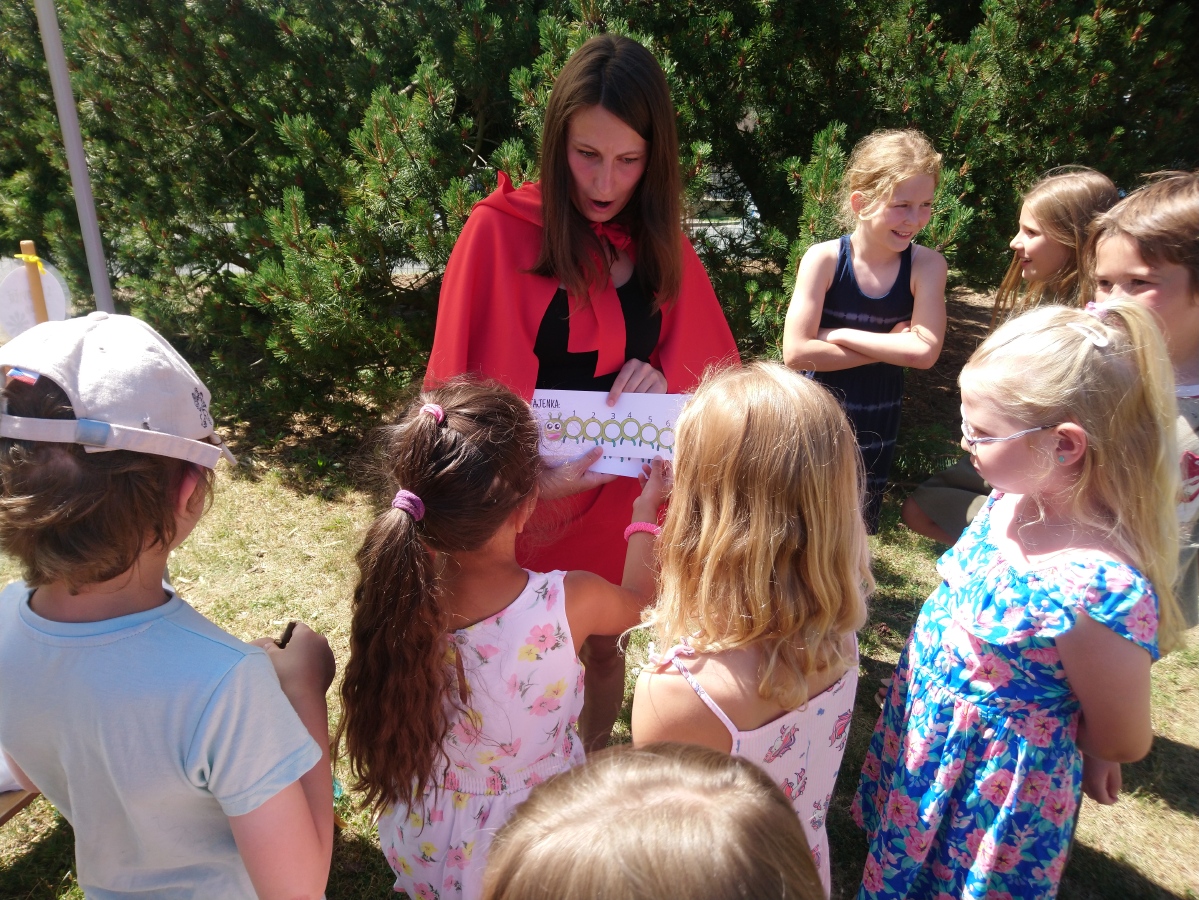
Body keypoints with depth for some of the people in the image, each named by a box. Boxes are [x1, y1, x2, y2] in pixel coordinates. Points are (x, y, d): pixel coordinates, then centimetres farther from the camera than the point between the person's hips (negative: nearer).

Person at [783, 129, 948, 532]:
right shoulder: (824, 259, -17)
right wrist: (889, 347, -20)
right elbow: (796, 352, -23)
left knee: (858, 527, 21)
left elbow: (925, 350, -22)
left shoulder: (927, 265, -11)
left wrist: (839, 335, -21)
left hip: (878, 421, 2)